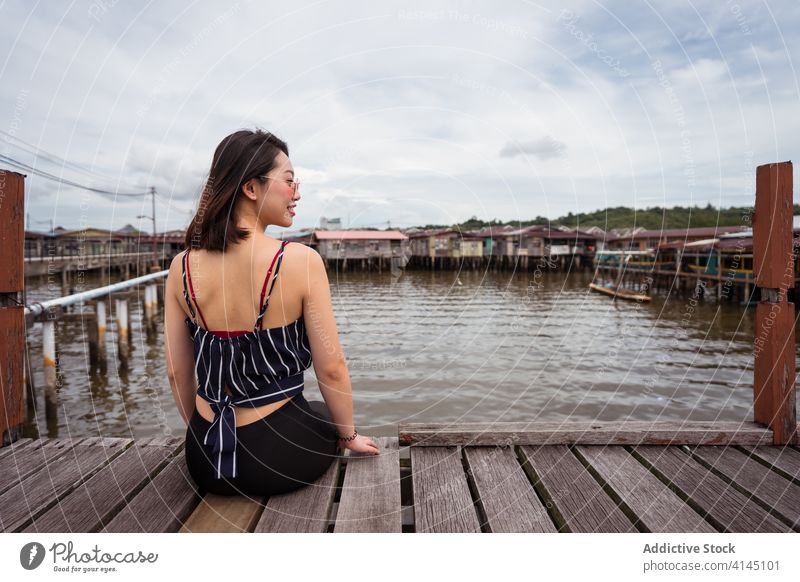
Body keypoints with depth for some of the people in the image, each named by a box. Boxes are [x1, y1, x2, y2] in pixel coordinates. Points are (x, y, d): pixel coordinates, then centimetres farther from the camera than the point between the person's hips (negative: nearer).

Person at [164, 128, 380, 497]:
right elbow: (331, 368, -15)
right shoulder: (301, 260, -20)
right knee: (329, 416, 32)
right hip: (278, 456, -4)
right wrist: (349, 436, 3)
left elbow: (176, 373, 1)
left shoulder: (181, 268, -7)